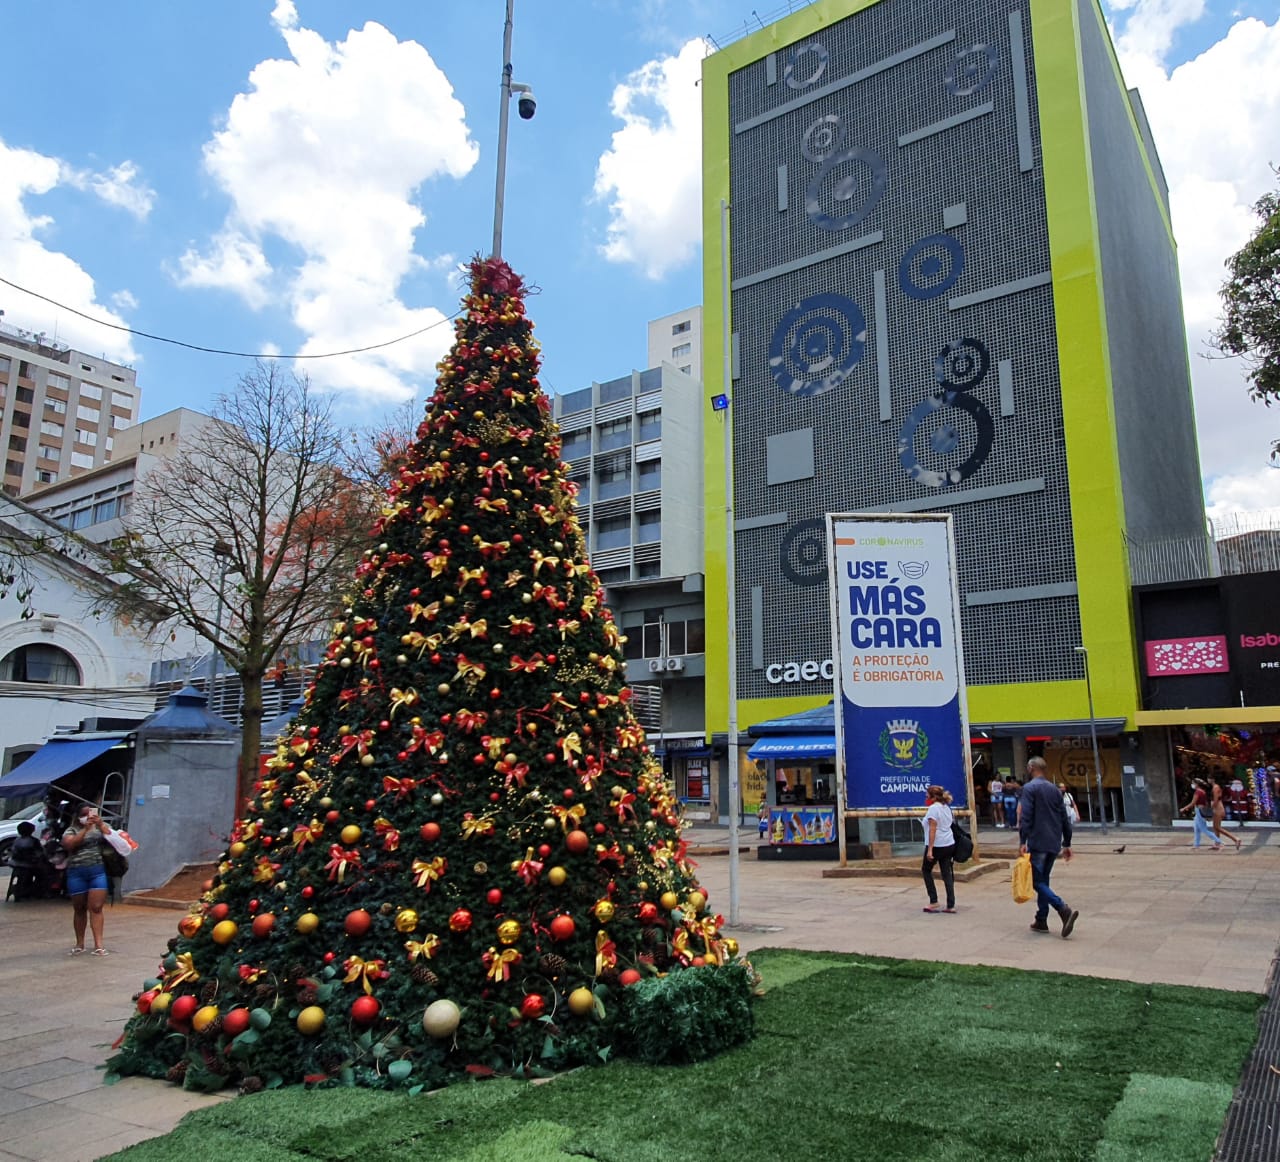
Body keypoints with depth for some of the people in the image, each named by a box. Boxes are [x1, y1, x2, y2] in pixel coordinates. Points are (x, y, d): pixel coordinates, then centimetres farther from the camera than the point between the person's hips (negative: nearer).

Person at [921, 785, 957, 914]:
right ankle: (950, 905, 7)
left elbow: (932, 830, -18)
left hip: (937, 845, -8)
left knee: (926, 870, 10)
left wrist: (930, 849, -20)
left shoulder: (933, 808, -13)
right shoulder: (946, 808, 13)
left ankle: (933, 901, 7)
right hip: (949, 844, 8)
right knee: (947, 874, 8)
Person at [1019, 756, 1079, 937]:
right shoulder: (1055, 790, 13)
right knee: (1043, 880, 15)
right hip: (1054, 843, 7)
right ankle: (1041, 921, 17)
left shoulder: (1029, 788, -7)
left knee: (1037, 881, -5)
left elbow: (1025, 816, -16)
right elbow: (1065, 819, 15)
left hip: (1038, 842, -7)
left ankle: (1064, 910, -22)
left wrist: (1023, 841, -15)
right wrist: (1067, 843, 19)